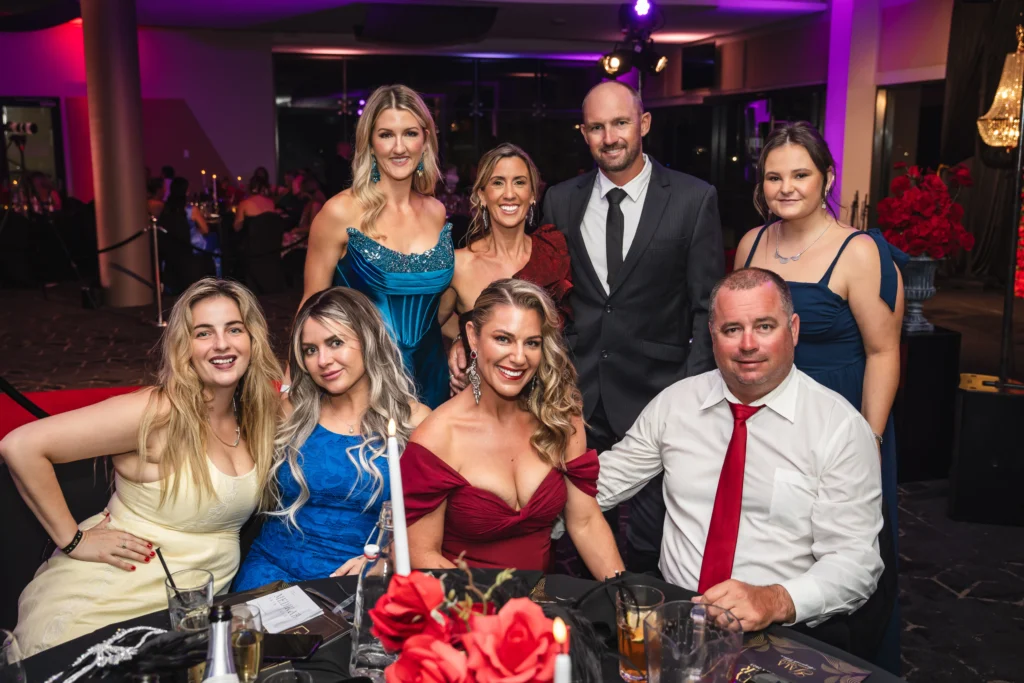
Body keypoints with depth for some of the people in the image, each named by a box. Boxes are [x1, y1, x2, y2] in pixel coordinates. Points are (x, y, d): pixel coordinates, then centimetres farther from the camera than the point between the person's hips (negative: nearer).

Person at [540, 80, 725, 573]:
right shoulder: (561, 200, 7)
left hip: (657, 397, -2)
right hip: (578, 395, 3)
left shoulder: (694, 200, -2)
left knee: (650, 541, 6)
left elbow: (708, 307, -1)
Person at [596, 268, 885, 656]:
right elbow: (607, 480, 13)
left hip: (784, 633, -2)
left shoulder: (839, 427, -3)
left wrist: (776, 601, -24)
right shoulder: (674, 402, 8)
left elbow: (855, 560, -7)